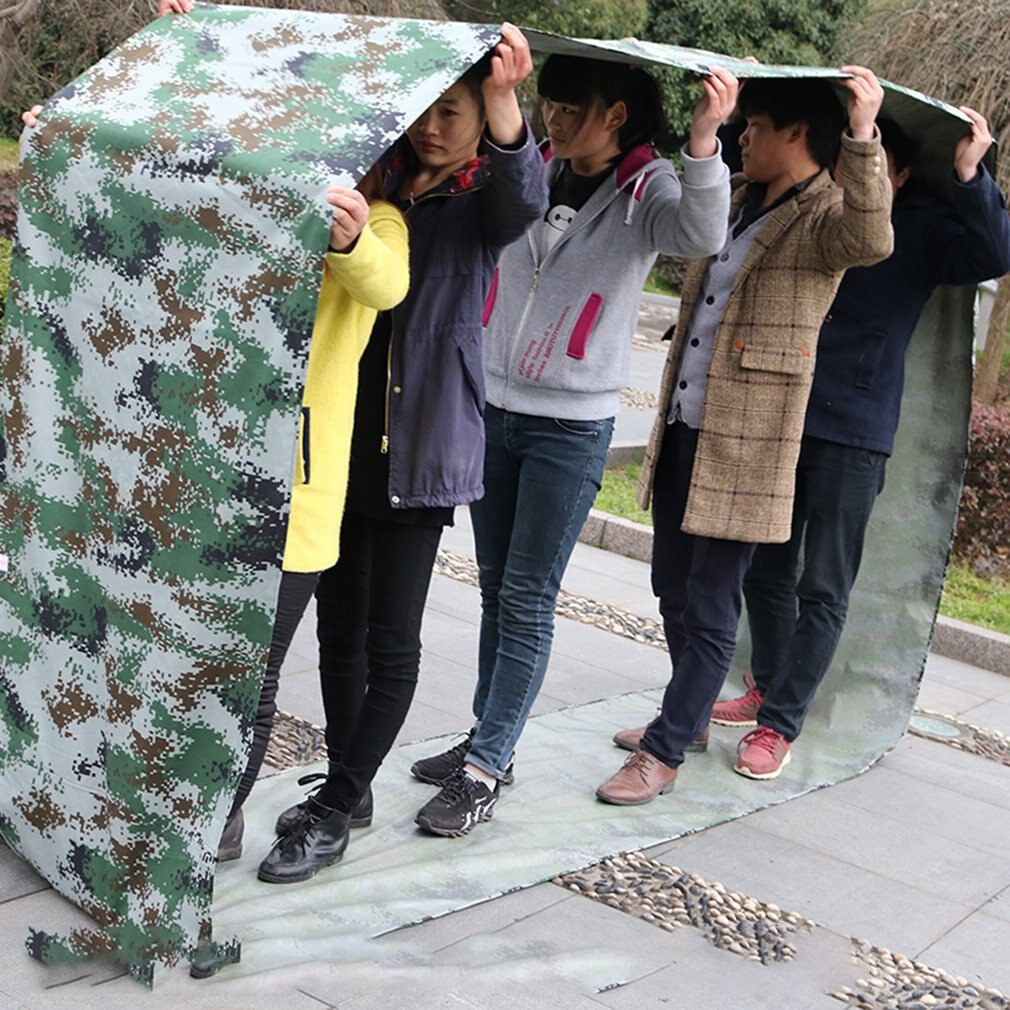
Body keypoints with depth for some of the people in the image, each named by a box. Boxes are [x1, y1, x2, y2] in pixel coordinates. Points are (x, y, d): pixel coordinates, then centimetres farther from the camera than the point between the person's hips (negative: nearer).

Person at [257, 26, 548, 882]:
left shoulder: (481, 201, -1)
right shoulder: (373, 179, 9)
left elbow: (525, 196, -24)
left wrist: (503, 102, -43)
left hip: (422, 448, -4)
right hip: (339, 439, 5)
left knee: (389, 640, 0)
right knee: (338, 625, 12)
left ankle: (333, 814, 10)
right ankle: (347, 788, 27)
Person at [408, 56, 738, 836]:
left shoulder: (647, 191, -9)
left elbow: (701, 235, -27)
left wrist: (704, 139, -43)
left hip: (572, 427, -5)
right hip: (492, 407, 5)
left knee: (527, 599, -1)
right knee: (496, 589, 13)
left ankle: (486, 769, 6)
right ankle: (488, 738, 25)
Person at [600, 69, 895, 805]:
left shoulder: (824, 215, -10)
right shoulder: (739, 200, 13)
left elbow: (870, 240, -34)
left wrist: (863, 136, -46)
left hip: (744, 441, -8)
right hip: (683, 427, 9)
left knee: (710, 606, -1)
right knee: (674, 587, 19)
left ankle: (663, 755, 7)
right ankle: (689, 712, 36)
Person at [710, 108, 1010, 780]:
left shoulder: (920, 231, -2)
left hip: (852, 435, -4)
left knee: (823, 590, -1)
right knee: (766, 572, 15)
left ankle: (779, 725, 6)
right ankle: (768, 688, 34)